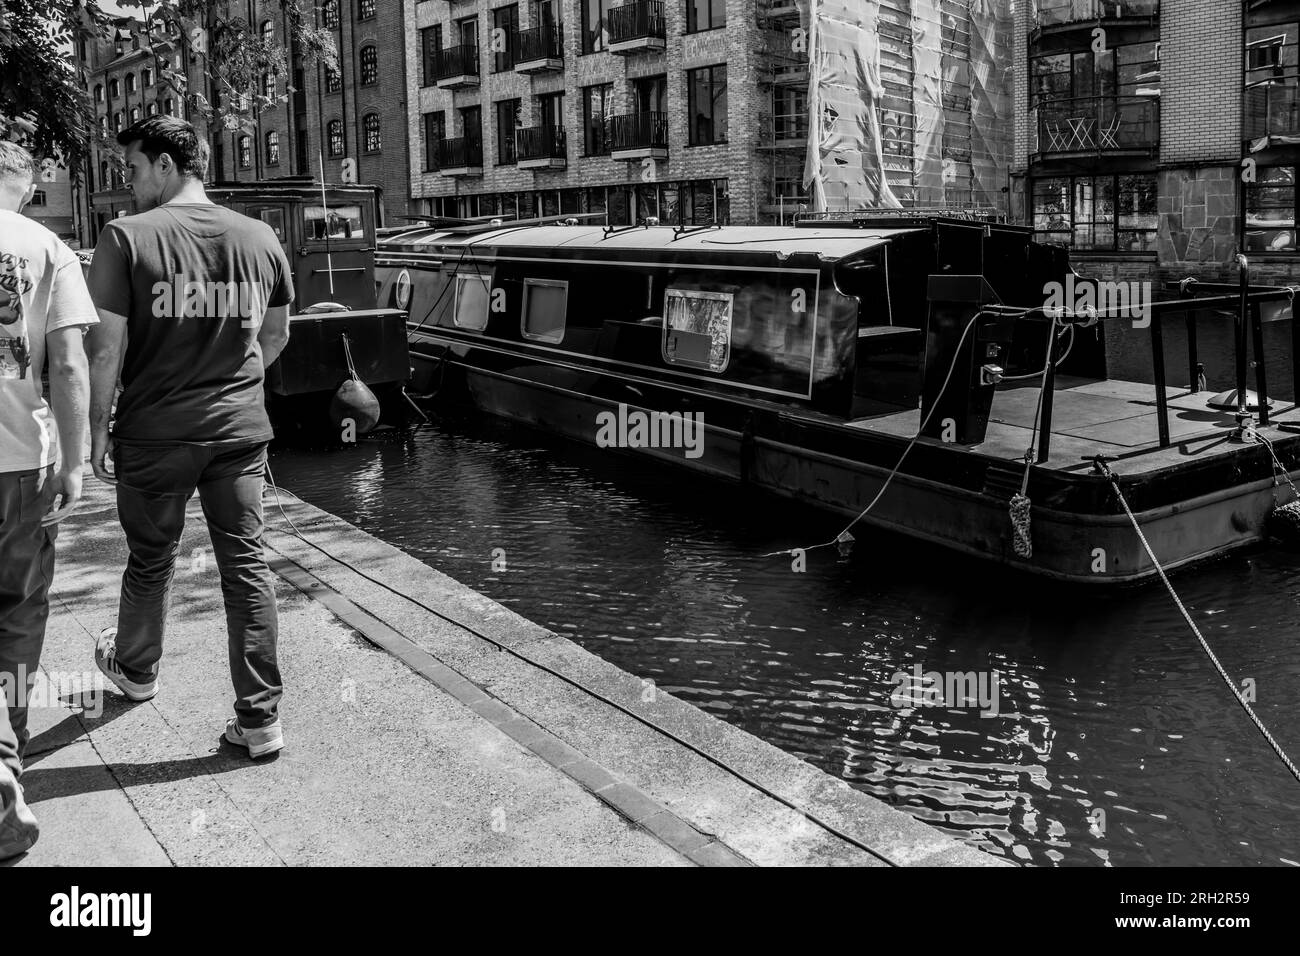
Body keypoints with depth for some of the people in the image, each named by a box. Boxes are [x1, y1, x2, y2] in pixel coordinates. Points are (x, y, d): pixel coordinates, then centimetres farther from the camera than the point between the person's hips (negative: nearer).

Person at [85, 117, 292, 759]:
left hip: (156, 435, -2)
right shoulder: (259, 237, 2)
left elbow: (106, 349, -12)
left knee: (151, 562, 17)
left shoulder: (127, 238, -10)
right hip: (241, 430, 3)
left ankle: (136, 670, 44)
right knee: (246, 566, 6)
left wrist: (97, 432, -1)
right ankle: (260, 719, 10)